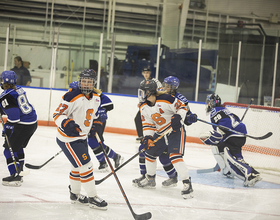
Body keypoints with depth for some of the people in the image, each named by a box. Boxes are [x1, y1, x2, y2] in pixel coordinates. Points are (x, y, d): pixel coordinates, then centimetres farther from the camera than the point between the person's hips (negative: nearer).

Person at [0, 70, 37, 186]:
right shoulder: (19, 89, 10)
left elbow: (13, 114, -21)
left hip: (22, 125, -9)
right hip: (33, 123, 9)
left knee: (10, 149, 1)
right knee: (18, 147, 24)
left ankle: (15, 176, -3)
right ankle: (19, 172, 29)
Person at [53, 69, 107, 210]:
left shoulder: (96, 98, 2)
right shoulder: (72, 97, -23)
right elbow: (57, 114, -20)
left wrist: (96, 124, 3)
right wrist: (67, 123, -37)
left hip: (82, 137, 9)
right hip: (68, 138, -9)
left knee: (78, 166, 22)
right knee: (85, 166, -10)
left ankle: (75, 194, 41)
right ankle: (92, 198, 1)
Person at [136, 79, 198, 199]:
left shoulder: (165, 99, -22)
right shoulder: (144, 107, 1)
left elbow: (182, 107, -13)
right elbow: (147, 124, 5)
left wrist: (178, 117, -30)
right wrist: (147, 137, -9)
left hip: (176, 131, -8)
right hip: (160, 133, 8)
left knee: (175, 156, -23)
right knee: (149, 153, 14)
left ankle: (187, 184, -21)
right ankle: (150, 179, 36)